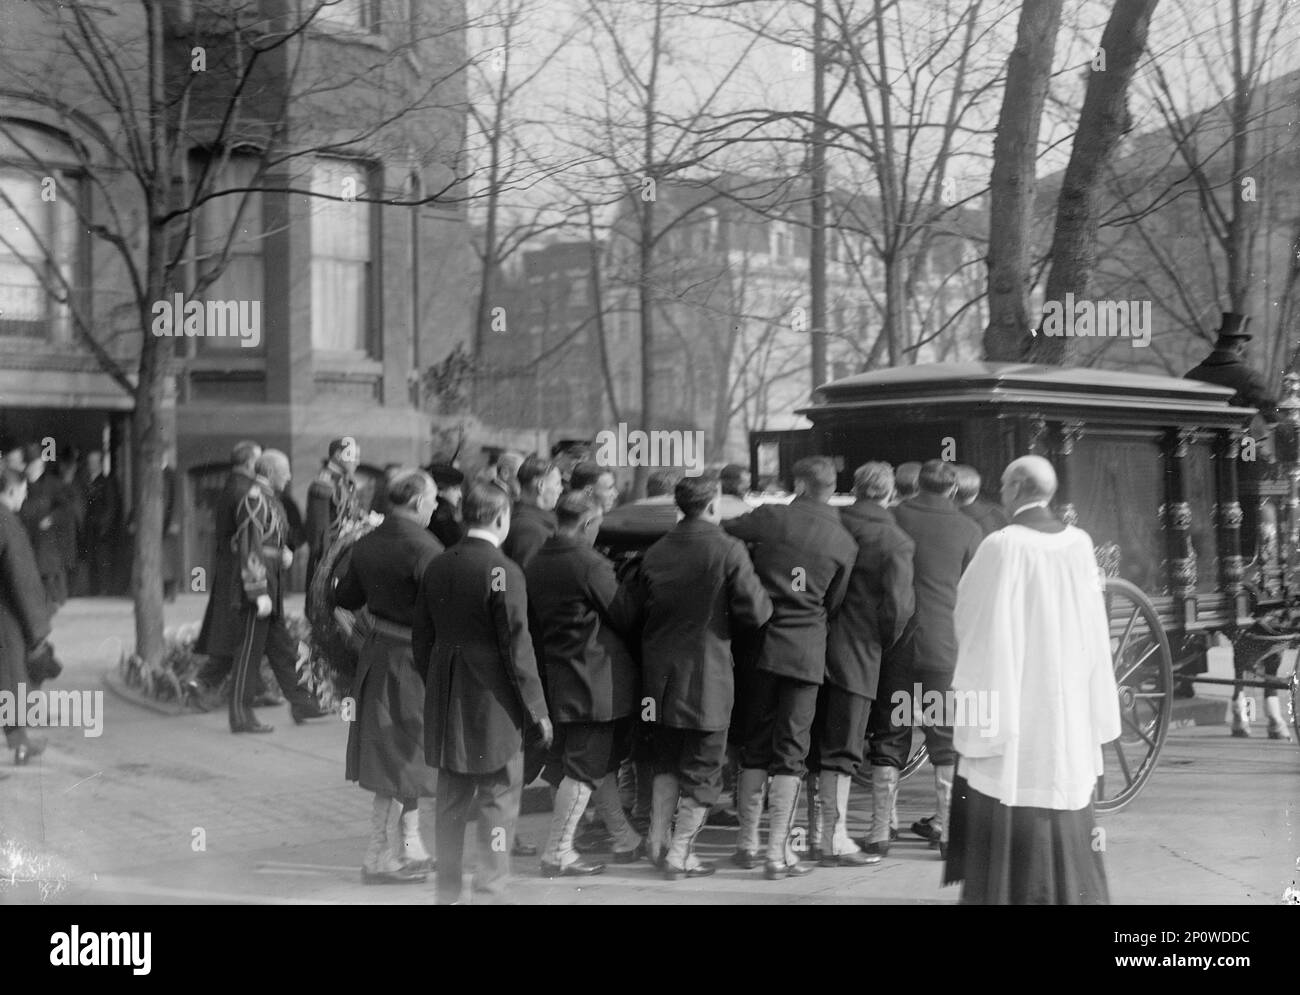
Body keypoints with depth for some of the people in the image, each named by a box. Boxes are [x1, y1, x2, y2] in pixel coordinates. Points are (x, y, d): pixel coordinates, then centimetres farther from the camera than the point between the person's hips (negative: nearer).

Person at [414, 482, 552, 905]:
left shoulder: (437, 567, 4)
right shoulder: (502, 571, -15)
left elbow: (421, 637, 10)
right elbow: (517, 647, -15)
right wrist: (537, 710, -8)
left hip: (445, 703, 6)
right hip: (493, 702, -6)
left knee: (450, 801, 15)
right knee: (500, 797, 3)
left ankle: (447, 888, 21)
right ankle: (492, 887, 0)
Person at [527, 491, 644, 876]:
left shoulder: (534, 565, 5)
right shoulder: (590, 566, -18)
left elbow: (532, 625, 11)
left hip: (557, 680, 8)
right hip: (595, 681, -8)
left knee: (601, 762, 19)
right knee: (585, 767, -1)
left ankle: (626, 840, 30)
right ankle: (557, 853, 0)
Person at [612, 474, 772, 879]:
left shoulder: (655, 553, 1)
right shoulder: (727, 550, -13)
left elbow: (622, 612, 4)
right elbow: (756, 612, -14)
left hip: (660, 674, 5)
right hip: (706, 676, -5)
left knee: (667, 759, 22)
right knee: (702, 769, 6)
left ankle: (658, 838, 20)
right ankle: (680, 855, 6)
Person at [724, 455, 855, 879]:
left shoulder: (772, 518, -5)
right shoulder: (844, 543, -1)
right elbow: (833, 604, 6)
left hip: (760, 644, 1)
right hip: (806, 651, -1)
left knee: (754, 745, 13)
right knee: (791, 751, 4)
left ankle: (748, 843, 20)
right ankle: (778, 853, 1)